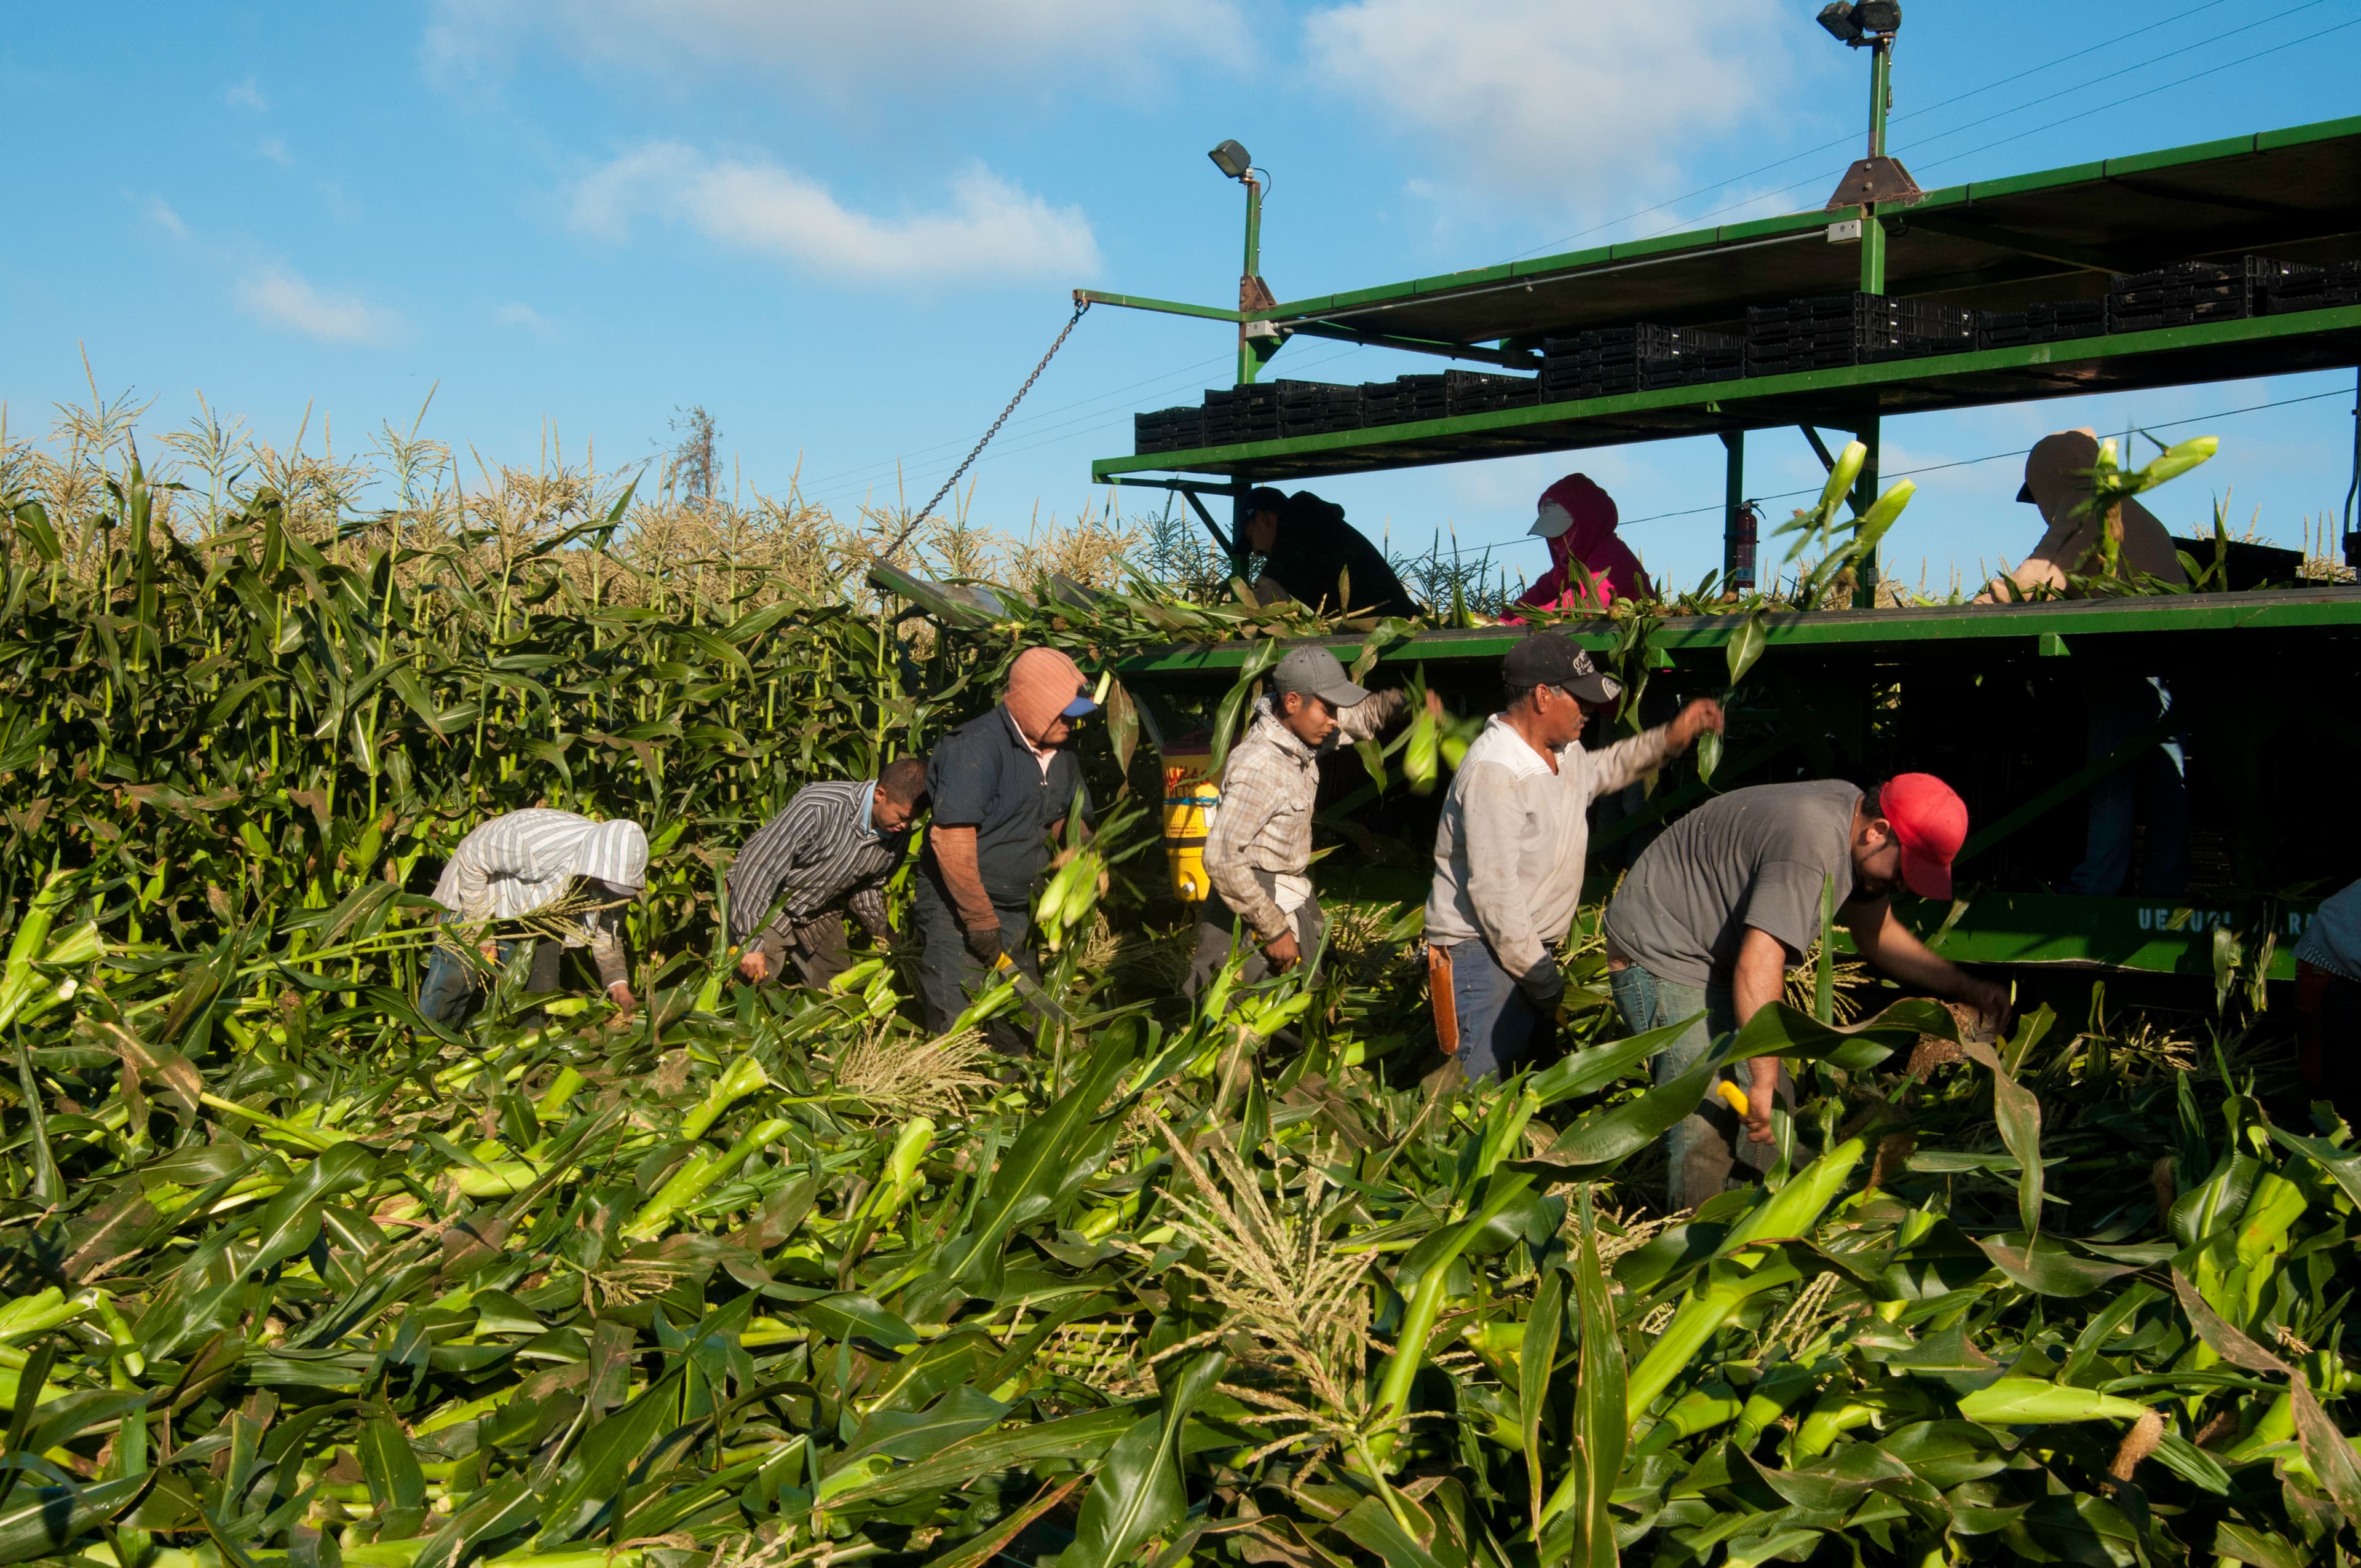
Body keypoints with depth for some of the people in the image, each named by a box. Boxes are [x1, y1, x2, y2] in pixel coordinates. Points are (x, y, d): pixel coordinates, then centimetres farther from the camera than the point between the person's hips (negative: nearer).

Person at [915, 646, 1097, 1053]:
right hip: (958, 911, -8)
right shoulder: (975, 747, -20)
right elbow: (951, 841, -24)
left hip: (1019, 911, 8)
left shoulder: (1060, 756, 8)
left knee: (1022, 1033, 13)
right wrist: (980, 920, -22)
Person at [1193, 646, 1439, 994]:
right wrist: (1274, 930, -24)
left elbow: (1361, 715, 19)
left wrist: (1406, 701, -1)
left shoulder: (1298, 735, -1)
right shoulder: (1259, 767, -26)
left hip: (1294, 901, 9)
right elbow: (1222, 860, -28)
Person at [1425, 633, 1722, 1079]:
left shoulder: (1564, 752, 7)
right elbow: (1493, 889, -26)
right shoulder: (1494, 771, -23)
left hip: (1533, 946, 10)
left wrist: (1670, 738, 20)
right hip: (1480, 951, -10)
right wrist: (1539, 974, -20)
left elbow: (1598, 771, 34)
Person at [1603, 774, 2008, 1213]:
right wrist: (1763, 1081, -37)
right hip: (1658, 952, -10)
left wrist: (1965, 987, 7)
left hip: (1720, 958, 10)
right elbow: (1758, 964, -38)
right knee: (1708, 1116, -19)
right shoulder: (1810, 846, -31)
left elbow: (1878, 935, 14)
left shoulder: (1851, 811, 0)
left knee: (1773, 1108, 5)